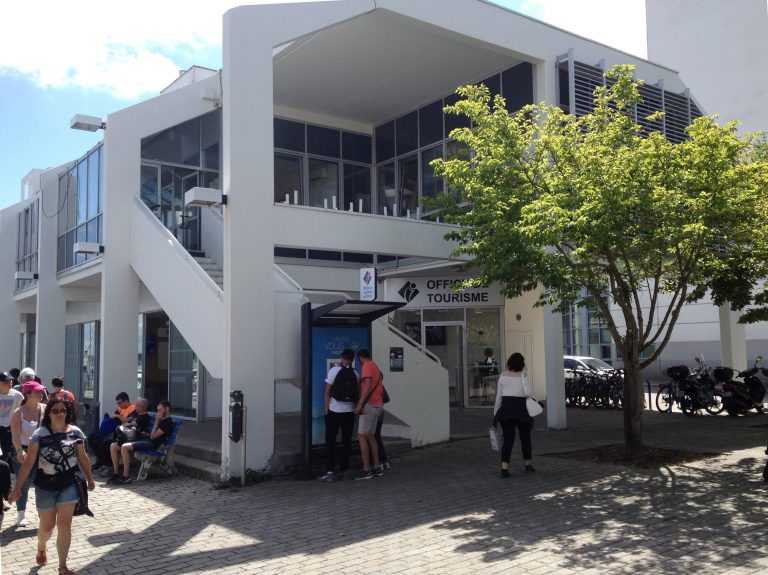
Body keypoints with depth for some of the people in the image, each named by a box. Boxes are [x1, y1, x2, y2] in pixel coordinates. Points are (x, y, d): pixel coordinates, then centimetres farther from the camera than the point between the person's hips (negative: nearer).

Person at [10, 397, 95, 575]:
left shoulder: (75, 432, -4)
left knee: (64, 525, -3)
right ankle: (41, 548, 49)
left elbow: (82, 457, 7)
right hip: (45, 486, 0)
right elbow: (28, 462, -8)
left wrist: (90, 479, 14)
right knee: (47, 526, 15)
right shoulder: (39, 434, -9)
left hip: (69, 484, 0)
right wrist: (18, 487, -10)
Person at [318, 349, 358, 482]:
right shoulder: (355, 374, 3)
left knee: (330, 441, 1)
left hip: (334, 411, -3)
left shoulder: (334, 370, -5)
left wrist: (326, 410, 0)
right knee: (346, 441, 9)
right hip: (349, 411, 3)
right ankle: (343, 470, 12)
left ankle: (329, 471, -5)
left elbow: (327, 392, -6)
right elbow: (358, 393, 5)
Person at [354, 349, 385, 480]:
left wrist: (360, 404, -26)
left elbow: (368, 386, -23)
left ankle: (366, 470, -8)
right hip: (378, 405, 9)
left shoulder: (367, 366, -11)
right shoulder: (376, 367, 18)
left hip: (369, 405, -9)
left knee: (362, 437, -6)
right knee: (370, 436, 15)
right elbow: (381, 390, 22)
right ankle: (377, 467, 16)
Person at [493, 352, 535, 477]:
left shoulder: (503, 375, 2)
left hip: (505, 408, 2)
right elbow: (527, 393, -16)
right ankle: (528, 465, 30)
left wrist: (495, 412, 11)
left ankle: (504, 468, -11)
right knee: (525, 437, 19)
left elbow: (498, 395, 5)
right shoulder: (522, 375, -6)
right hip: (520, 409, -2)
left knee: (508, 439, 3)